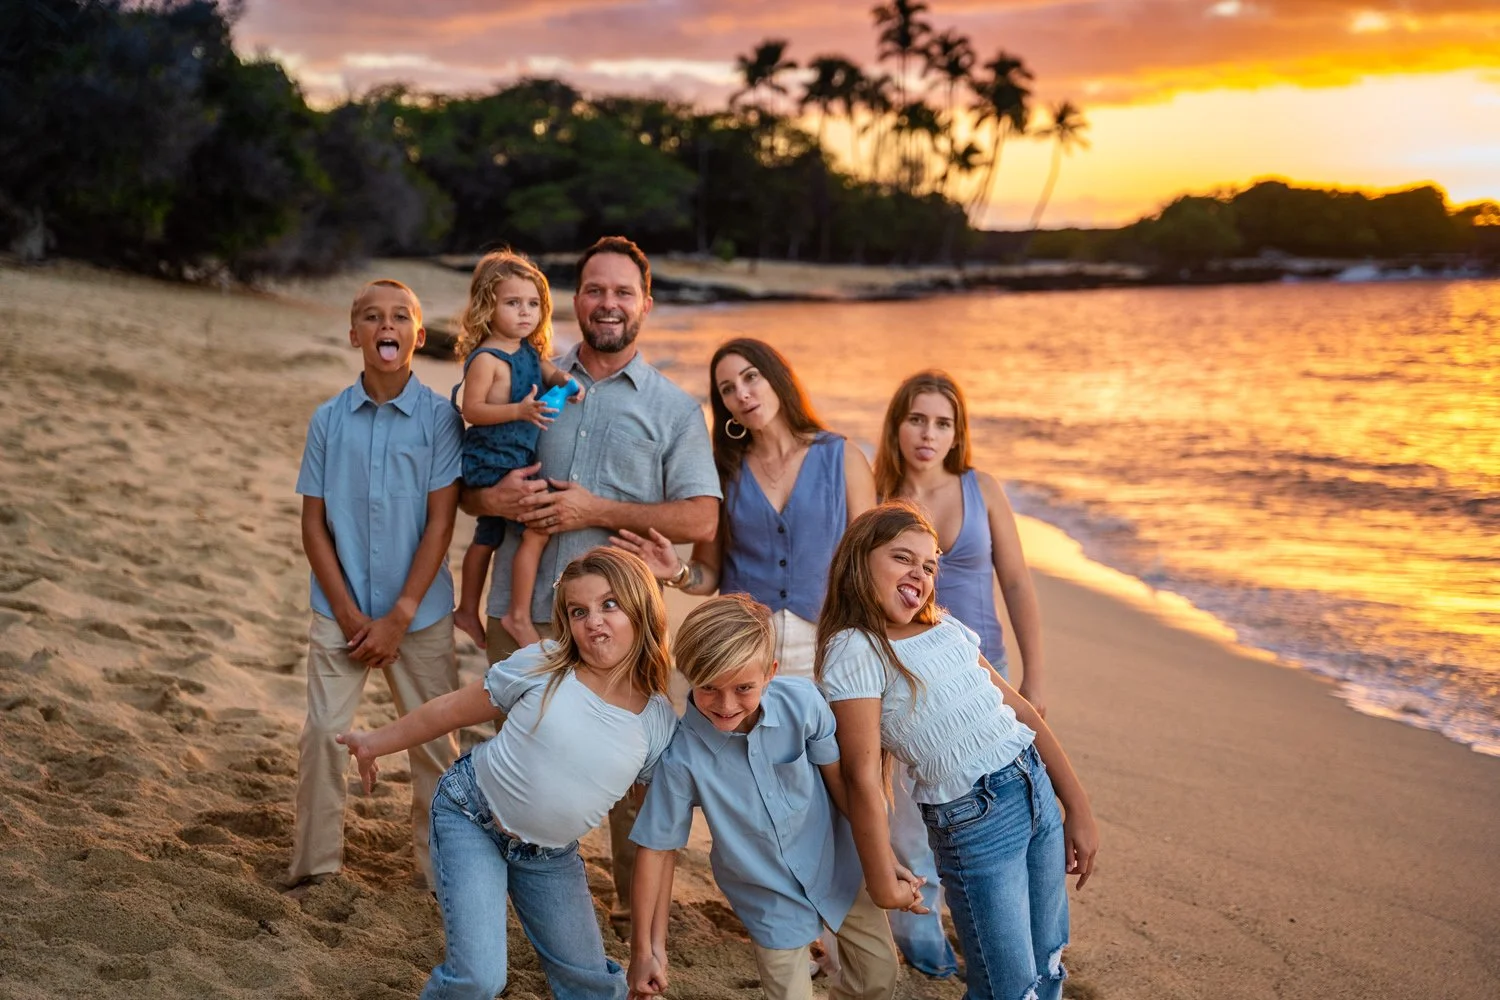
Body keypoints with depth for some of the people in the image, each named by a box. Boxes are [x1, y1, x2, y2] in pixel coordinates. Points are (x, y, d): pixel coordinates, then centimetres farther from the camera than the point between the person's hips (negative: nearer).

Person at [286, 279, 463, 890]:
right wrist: (349, 613, -6)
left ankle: (441, 866, 19)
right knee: (322, 731, -3)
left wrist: (399, 616, -10)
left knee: (434, 739, 6)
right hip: (340, 610, 1)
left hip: (419, 612, -1)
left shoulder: (439, 418, -5)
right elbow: (313, 523, 2)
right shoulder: (328, 419, 0)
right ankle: (315, 863, 11)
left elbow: (440, 521, -7)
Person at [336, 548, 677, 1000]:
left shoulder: (659, 722, -10)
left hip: (550, 856, 4)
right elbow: (454, 710, -4)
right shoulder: (540, 668, -17)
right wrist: (375, 742, 6)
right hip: (471, 817, -3)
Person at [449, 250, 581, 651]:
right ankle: (519, 616, -7)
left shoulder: (530, 350, 5)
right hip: (492, 462, -10)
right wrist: (519, 410, -31)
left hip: (517, 460, 10)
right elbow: (471, 409, -22)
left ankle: (468, 610, 35)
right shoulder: (486, 358, -20)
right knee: (536, 527, -15)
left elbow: (549, 372, 17)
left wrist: (564, 380, -6)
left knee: (488, 536, 20)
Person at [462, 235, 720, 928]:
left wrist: (597, 511, -13)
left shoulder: (674, 409, 5)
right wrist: (496, 499, -10)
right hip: (522, 609, 3)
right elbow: (463, 487, 15)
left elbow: (700, 519, -6)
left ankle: (637, 902, 14)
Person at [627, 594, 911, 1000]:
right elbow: (657, 847, -17)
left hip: (836, 865, 3)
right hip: (768, 897, -2)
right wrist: (646, 948, -12)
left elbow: (838, 777, -9)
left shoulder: (802, 701, -25)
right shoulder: (681, 755, -28)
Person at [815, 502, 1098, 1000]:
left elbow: (1020, 711, 15)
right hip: (973, 822, -7)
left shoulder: (947, 628, 11)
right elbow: (863, 776, -15)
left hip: (1037, 791, 7)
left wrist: (1078, 807, 13)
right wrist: (883, 882, -15)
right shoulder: (855, 649, -12)